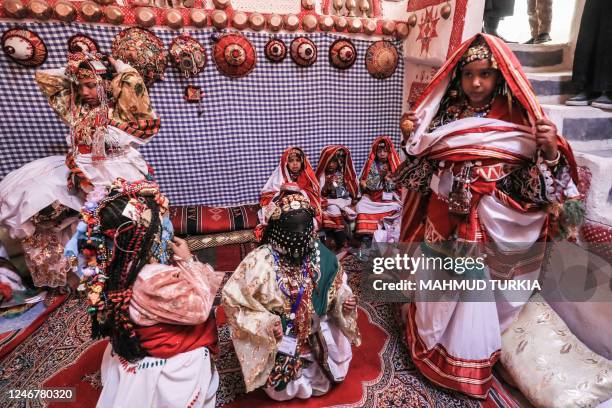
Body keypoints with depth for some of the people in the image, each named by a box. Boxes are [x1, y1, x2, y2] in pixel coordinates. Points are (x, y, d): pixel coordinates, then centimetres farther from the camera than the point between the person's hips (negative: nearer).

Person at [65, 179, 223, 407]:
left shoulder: (111, 268, -14)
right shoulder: (155, 281, -39)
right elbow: (199, 309, -27)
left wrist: (176, 262, -11)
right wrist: (187, 261, -25)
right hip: (169, 371, -7)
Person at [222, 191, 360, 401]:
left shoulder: (321, 256, -19)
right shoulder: (260, 262, -31)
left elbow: (335, 287, 1)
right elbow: (231, 299, -21)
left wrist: (344, 300, -19)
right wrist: (264, 323, -30)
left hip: (315, 341, 4)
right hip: (276, 344, -3)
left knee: (320, 384, 22)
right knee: (285, 390, 16)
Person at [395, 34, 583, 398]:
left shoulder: (517, 121, -5)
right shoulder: (444, 115, 2)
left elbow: (533, 186, -7)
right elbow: (423, 165, 9)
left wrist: (550, 150, -25)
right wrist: (411, 135, -6)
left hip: (489, 229, -2)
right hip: (442, 222, 3)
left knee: (475, 292, 12)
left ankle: (467, 362, 39)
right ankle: (432, 346, 45)